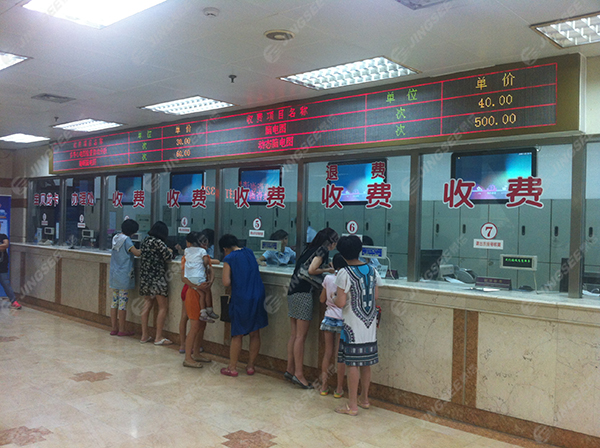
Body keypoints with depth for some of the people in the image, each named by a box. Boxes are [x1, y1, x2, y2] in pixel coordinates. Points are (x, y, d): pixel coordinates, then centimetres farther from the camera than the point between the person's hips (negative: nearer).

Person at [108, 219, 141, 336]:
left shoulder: (115, 238, 11)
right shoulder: (126, 239, -14)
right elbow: (136, 253, -23)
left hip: (114, 274, 8)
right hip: (124, 275, -8)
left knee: (115, 301, 11)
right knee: (123, 301, -2)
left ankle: (114, 328, 16)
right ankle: (122, 329, 4)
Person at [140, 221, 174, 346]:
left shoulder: (145, 240, 9)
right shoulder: (158, 242, -14)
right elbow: (168, 256, -11)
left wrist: (166, 252, 15)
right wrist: (170, 251, 12)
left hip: (145, 278, 8)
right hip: (157, 278, -8)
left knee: (147, 305, 13)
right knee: (163, 307, 0)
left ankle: (144, 335, 18)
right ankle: (159, 337, 1)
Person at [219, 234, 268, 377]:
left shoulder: (229, 259, -7)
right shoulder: (249, 252, 8)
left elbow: (226, 283, -13)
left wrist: (232, 287, 6)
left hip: (241, 300, -4)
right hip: (258, 297, 5)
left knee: (237, 335, 6)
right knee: (255, 334, 11)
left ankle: (232, 368, 15)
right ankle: (250, 366, 21)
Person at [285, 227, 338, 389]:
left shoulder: (310, 248, 18)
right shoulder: (323, 250, -6)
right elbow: (311, 270, -16)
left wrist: (325, 267, 17)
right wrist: (327, 270, 0)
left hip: (293, 292, 9)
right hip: (303, 293, -9)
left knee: (294, 334, 13)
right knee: (301, 336, -4)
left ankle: (290, 370, 20)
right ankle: (298, 374, 1)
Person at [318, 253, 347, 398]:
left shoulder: (328, 278, -1)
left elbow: (322, 299, 9)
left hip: (329, 319, 3)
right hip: (342, 321, -3)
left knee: (327, 353, 12)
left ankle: (324, 386, 19)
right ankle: (339, 389, 14)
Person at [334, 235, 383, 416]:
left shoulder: (345, 273, -15)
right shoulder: (372, 270, 4)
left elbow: (341, 303, -18)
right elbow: (376, 296, 10)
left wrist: (334, 299, 2)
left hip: (353, 326, -6)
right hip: (370, 324, 6)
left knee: (353, 364, 0)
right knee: (366, 363, 16)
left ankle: (352, 405, 7)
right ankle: (364, 399, 29)